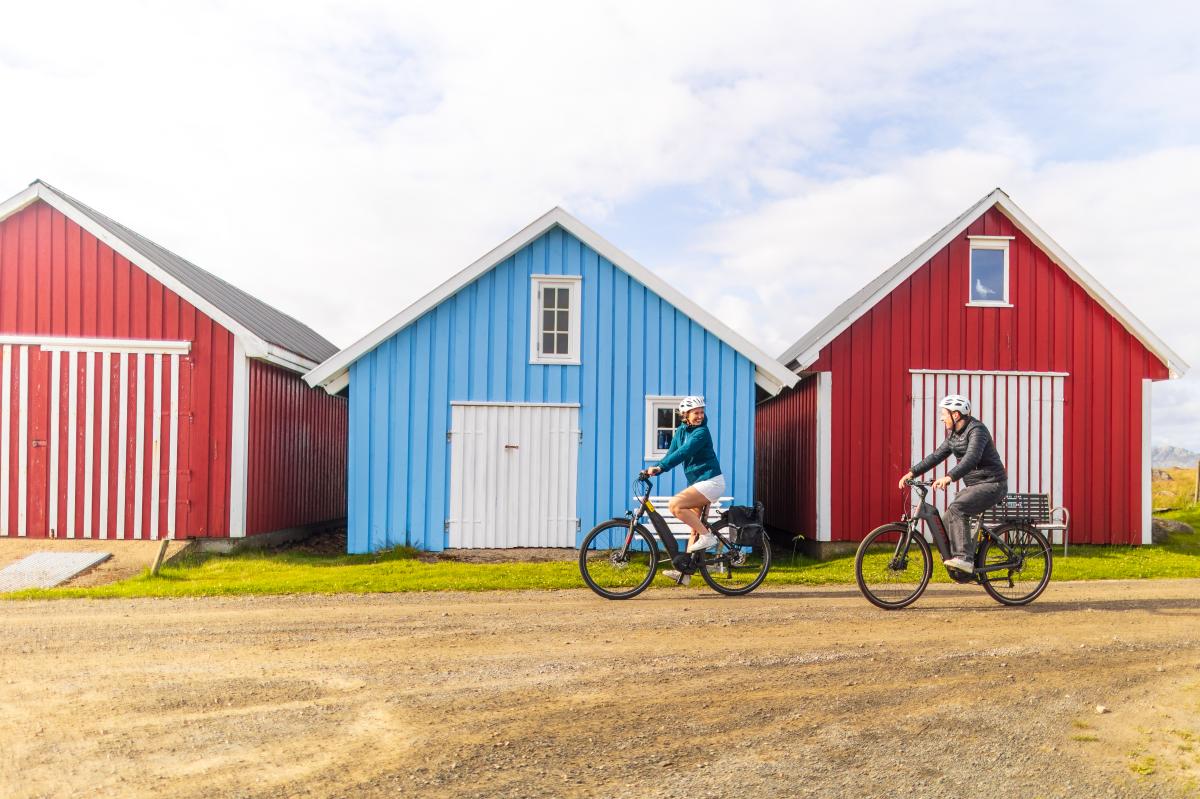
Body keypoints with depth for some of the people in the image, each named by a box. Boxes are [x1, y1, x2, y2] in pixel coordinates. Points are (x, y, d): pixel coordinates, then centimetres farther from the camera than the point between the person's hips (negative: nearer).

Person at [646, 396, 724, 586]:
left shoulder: (701, 432, -14)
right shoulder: (681, 431, 10)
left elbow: (683, 452, -26)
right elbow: (671, 453, 5)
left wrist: (660, 467, -32)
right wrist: (654, 470, -10)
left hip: (710, 481, -9)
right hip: (698, 482, 9)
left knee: (675, 505, -22)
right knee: (695, 528, 12)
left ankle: (707, 536, -13)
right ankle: (685, 572, 17)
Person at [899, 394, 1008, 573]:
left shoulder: (977, 430, -19)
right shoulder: (953, 435, 11)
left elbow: (972, 458, -35)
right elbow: (937, 456, 13)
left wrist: (949, 477, -48)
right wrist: (912, 472, 3)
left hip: (991, 484, -9)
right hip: (974, 485, 9)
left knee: (956, 509, -29)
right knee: (946, 522, 2)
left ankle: (964, 558, -31)